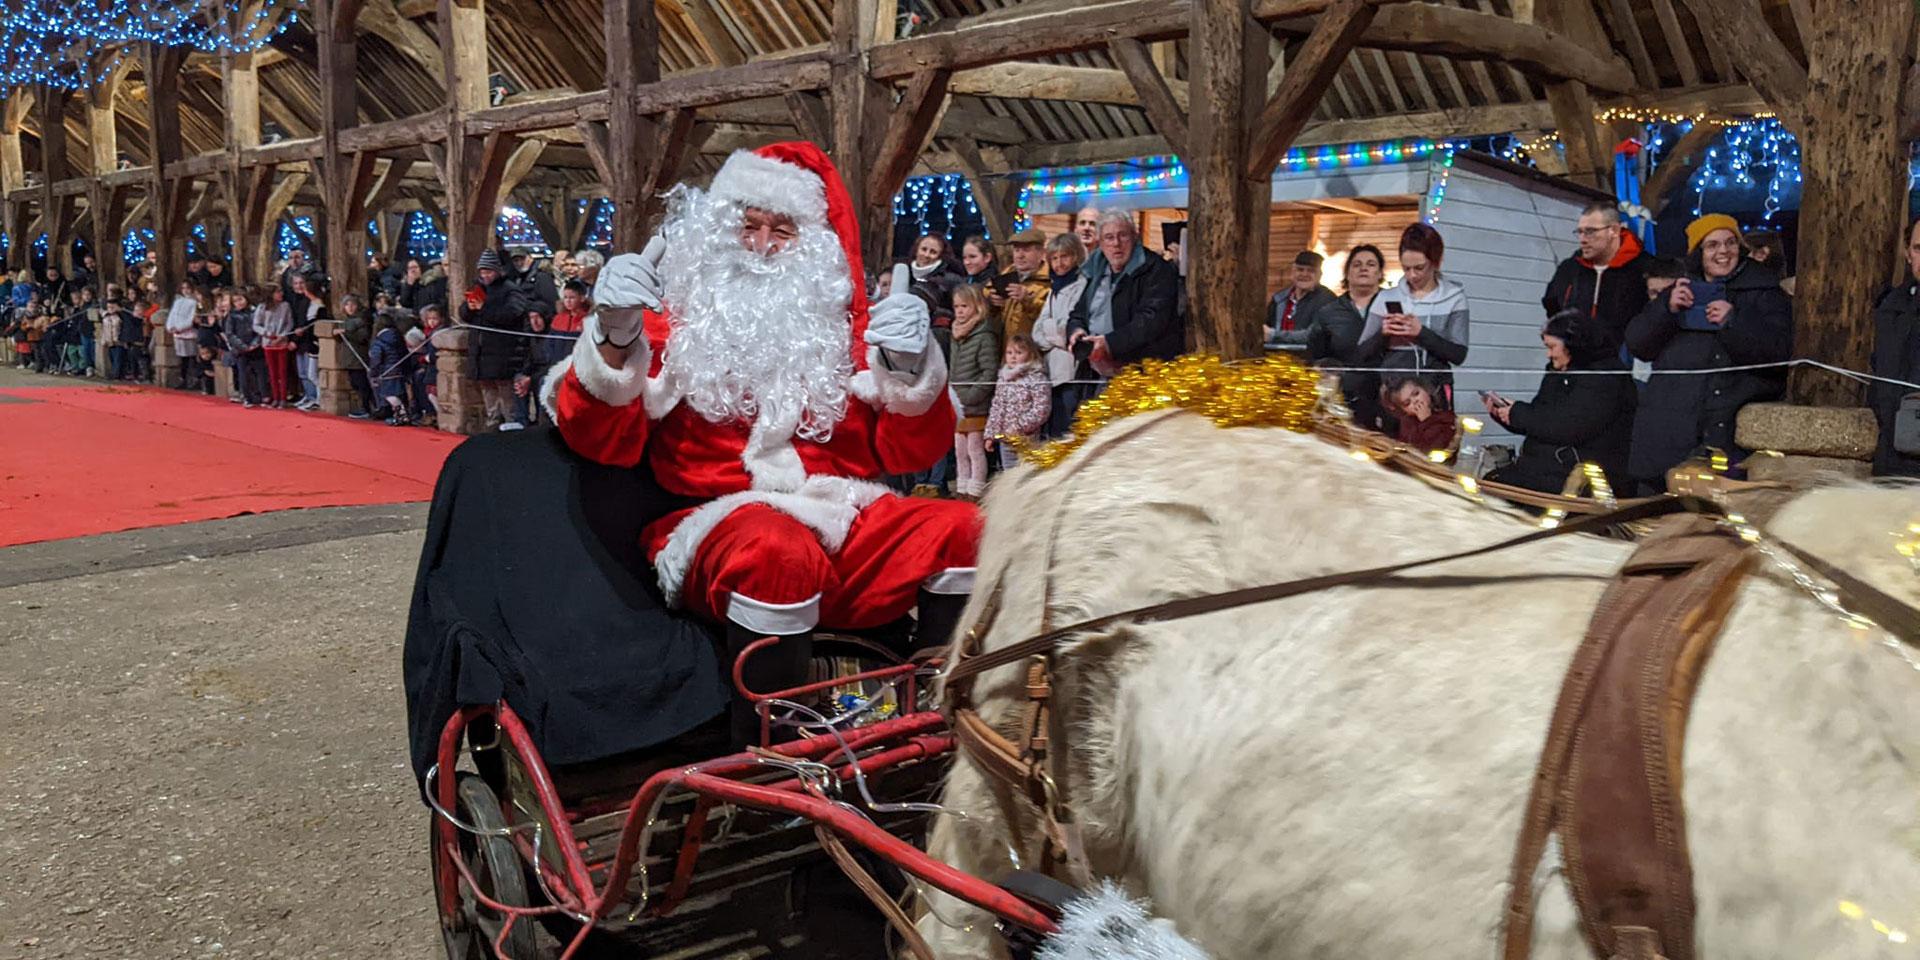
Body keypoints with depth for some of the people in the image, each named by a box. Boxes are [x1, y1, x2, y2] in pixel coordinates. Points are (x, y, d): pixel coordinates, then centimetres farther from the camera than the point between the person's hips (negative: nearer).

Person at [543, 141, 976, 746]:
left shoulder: (842, 327, 19)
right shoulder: (676, 323, 12)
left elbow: (908, 454, 13)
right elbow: (602, 442, -1)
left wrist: (910, 374, -7)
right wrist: (613, 340, -18)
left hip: (847, 524, 4)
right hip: (719, 526, -4)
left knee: (966, 529, -20)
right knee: (779, 551, -37)